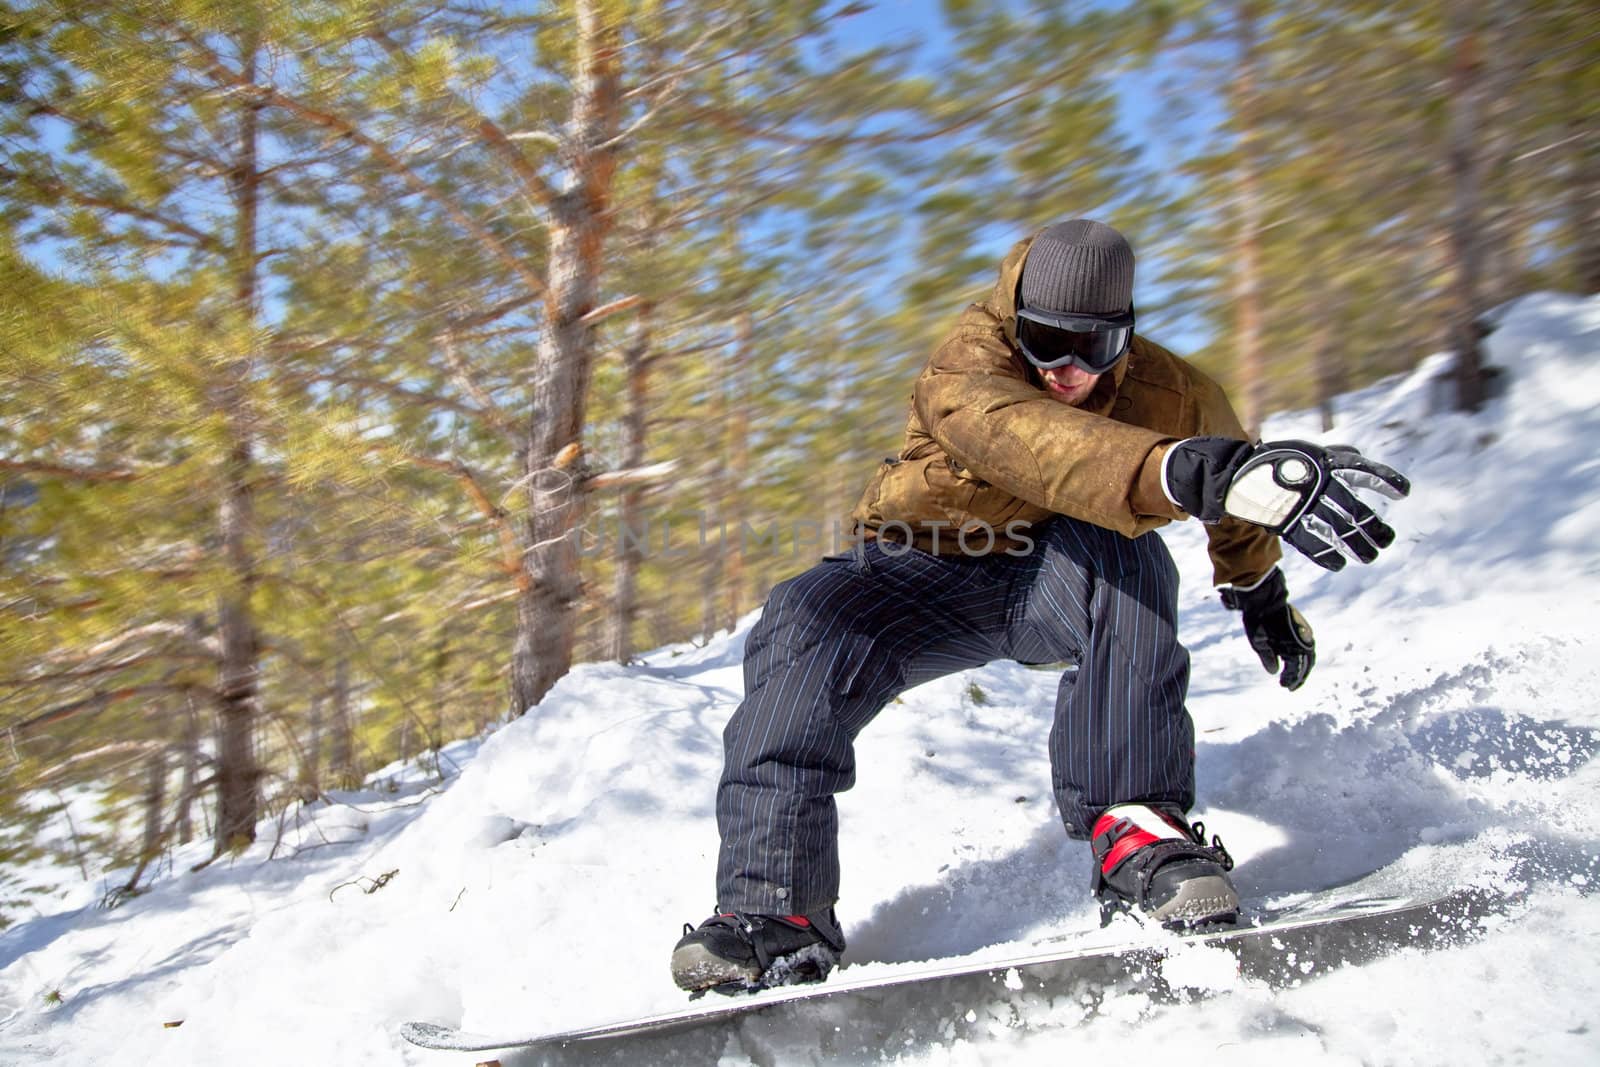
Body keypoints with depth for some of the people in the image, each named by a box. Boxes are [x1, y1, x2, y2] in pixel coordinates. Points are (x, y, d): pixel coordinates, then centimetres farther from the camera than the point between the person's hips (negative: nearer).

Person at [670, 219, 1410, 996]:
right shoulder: (966, 369, -26)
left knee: (1117, 551, -35)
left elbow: (1232, 481, 13)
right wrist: (1190, 473, -67)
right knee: (802, 628, -31)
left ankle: (1137, 825, -30)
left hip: (1062, 584, 2)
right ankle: (774, 911, -29)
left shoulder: (1176, 399, -12)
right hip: (926, 578, -1)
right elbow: (1027, 440, -51)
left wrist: (1259, 590, 26)